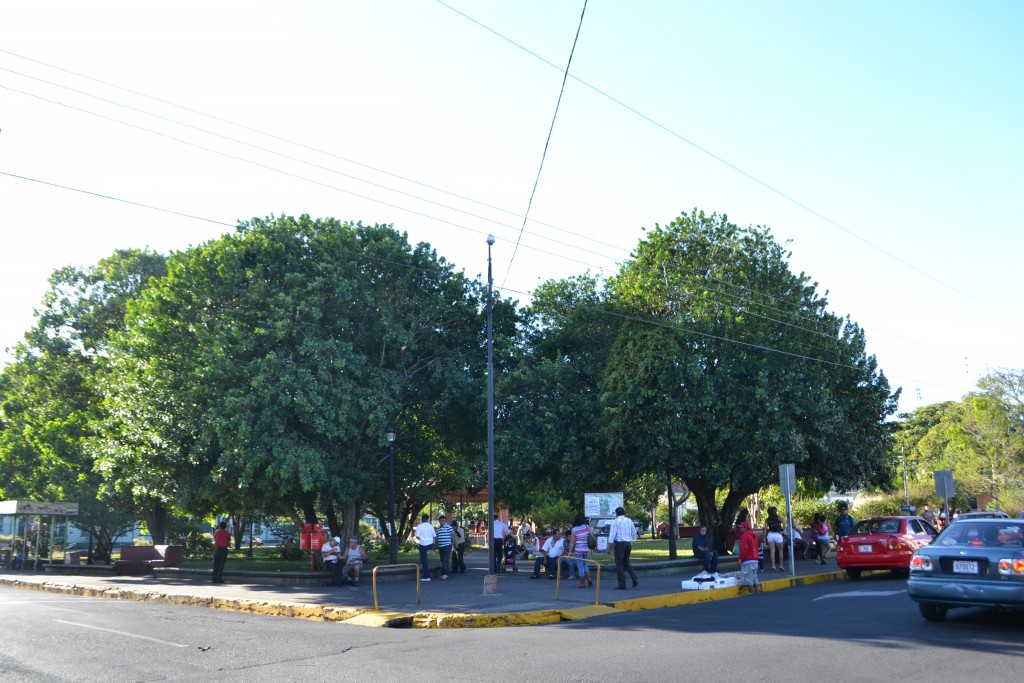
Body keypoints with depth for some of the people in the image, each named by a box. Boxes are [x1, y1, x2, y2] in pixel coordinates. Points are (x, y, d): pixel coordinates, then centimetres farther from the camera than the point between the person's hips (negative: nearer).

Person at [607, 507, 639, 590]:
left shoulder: (615, 521, -7)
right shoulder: (629, 521, 9)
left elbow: (612, 534, -13)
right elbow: (634, 533, 13)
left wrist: (610, 546, -12)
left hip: (619, 543, -6)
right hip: (629, 543, 6)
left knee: (619, 564, 2)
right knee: (626, 562, 21)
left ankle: (622, 585, 2)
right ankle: (635, 580, 9)